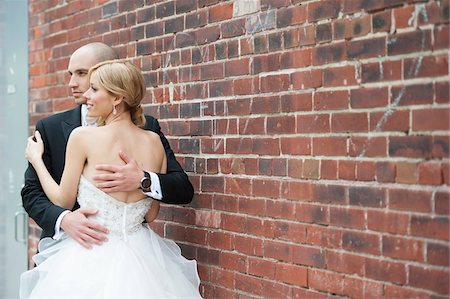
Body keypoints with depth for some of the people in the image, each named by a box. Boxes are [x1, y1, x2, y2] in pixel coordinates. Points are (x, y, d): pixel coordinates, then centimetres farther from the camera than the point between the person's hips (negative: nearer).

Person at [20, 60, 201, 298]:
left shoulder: (82, 136, -13)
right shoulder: (154, 141, -2)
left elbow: (64, 201, -2)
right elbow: (150, 214, 4)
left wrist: (36, 159, 11)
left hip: (93, 257, -4)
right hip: (141, 258, 4)